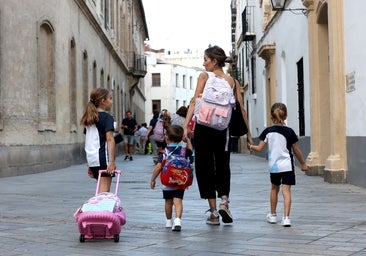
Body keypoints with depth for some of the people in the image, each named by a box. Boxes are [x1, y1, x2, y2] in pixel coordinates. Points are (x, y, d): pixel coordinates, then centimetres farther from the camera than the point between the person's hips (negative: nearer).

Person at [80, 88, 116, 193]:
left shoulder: (89, 118, 17)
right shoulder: (107, 117, -7)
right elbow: (110, 139, -17)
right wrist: (111, 161, -22)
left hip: (92, 159, 8)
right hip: (103, 158, -8)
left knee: (102, 190, 16)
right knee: (104, 190, -8)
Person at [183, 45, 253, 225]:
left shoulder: (204, 77, -3)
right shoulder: (231, 81, 6)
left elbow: (195, 102, -11)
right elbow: (240, 109, 4)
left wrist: (186, 125, -14)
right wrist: (247, 132, 8)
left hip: (204, 127, -3)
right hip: (223, 128, 3)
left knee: (205, 167, 6)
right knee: (222, 166, 16)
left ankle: (213, 212, 6)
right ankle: (224, 200, -6)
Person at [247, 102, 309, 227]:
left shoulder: (268, 131, -2)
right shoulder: (289, 132, -5)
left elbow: (259, 148, -3)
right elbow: (296, 150, 2)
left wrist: (251, 146, 19)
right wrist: (303, 164, 14)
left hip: (273, 166, 2)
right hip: (287, 165, -2)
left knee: (274, 189, 20)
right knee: (286, 190, -4)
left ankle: (273, 215, 31)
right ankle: (286, 217, -14)